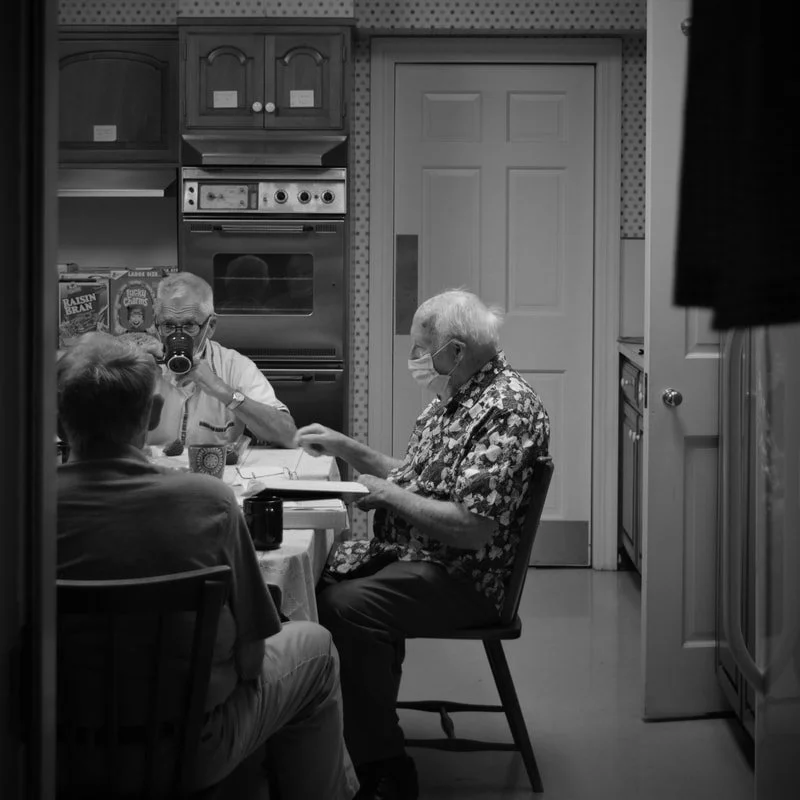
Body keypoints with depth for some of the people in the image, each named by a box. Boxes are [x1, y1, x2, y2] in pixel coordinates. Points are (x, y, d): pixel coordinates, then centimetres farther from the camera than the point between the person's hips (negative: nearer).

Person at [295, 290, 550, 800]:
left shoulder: (507, 408, -20)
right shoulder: (455, 397, 12)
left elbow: (473, 526, -26)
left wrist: (389, 495, -16)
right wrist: (346, 448, 13)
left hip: (464, 578, -10)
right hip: (411, 552, 10)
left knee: (347, 606, -26)